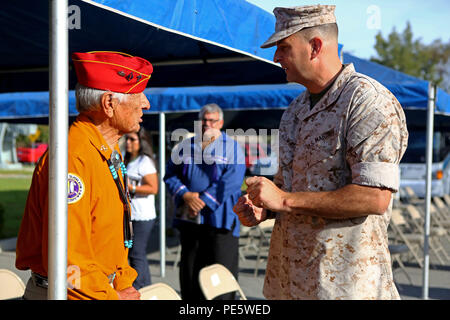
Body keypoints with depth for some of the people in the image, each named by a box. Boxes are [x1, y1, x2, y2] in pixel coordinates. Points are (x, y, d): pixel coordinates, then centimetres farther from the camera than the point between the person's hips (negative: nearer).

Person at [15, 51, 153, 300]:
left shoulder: (108, 153, 10)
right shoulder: (74, 159, -22)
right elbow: (65, 258, -27)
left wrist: (124, 285, 10)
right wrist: (113, 298, -16)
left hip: (103, 288, 9)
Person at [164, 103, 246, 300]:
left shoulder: (231, 147, 2)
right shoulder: (185, 146, 14)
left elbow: (230, 182, -9)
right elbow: (170, 175, 8)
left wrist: (203, 201, -15)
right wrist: (185, 195, -10)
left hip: (218, 219, -4)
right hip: (188, 218, 4)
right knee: (189, 270, 8)